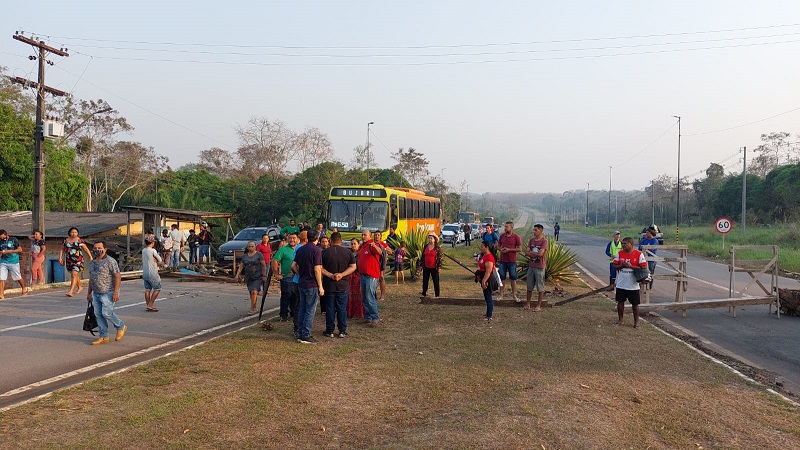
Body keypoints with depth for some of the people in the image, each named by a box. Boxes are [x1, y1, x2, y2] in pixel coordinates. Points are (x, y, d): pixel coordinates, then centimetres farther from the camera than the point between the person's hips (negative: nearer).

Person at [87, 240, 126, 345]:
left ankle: (121, 327, 11)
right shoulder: (92, 262, 14)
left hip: (108, 293, -8)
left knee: (107, 313, -13)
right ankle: (103, 337, 11)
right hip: (96, 294, 8)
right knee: (98, 314, 5)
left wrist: (115, 292, -21)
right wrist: (89, 293, 20)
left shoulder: (110, 261, -11)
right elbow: (91, 278, 22)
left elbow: (118, 277, -15)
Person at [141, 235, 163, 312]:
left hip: (145, 273, 8)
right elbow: (160, 260, -6)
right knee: (157, 289, 2)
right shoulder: (153, 251, -15)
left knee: (147, 290, 11)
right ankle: (150, 305, -2)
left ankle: (148, 306, 14)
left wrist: (155, 260, -4)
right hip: (152, 274, -8)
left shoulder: (143, 250, 9)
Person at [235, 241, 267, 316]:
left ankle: (252, 309, -12)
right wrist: (238, 274, -5)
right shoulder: (244, 256, 9)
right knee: (251, 293, 10)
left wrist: (264, 275, -8)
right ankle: (255, 309, 21)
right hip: (248, 277, 5)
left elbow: (264, 265, -5)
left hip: (257, 277, -5)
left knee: (254, 292, -16)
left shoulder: (258, 254, -5)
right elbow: (241, 266, 9)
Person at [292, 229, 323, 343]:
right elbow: (317, 269, -18)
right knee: (310, 311, -2)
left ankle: (300, 334, 21)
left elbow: (293, 265, 8)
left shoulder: (301, 249, 8)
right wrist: (320, 286, -13)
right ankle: (306, 336, 0)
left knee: (302, 309, 14)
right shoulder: (316, 250, -14)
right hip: (312, 285, -7)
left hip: (302, 283, 7)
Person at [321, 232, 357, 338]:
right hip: (343, 285, 1)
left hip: (329, 285, -1)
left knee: (330, 308, 7)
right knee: (342, 308, 7)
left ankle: (329, 331, 13)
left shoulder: (324, 252, -5)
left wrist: (330, 275, -11)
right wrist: (342, 275, -11)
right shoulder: (348, 252, -1)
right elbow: (353, 267, -4)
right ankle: (342, 331, 11)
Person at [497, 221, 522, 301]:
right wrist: (500, 249, -8)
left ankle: (514, 295, 14)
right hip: (502, 260, 3)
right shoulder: (502, 236, 5)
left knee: (513, 278, 5)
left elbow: (520, 249, -8)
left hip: (512, 261, -3)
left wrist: (509, 249, -17)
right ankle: (501, 295, 16)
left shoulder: (516, 237, -8)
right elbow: (498, 245, 16)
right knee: (502, 277, 8)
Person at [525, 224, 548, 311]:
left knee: (540, 288, 3)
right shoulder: (531, 240, 8)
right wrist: (535, 254, -12)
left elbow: (540, 254, -21)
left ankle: (538, 305, 11)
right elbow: (526, 253, 3)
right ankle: (528, 304, 21)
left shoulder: (544, 241, -11)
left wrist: (530, 252, -5)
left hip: (540, 267, -6)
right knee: (529, 287, 12)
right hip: (531, 266, 6)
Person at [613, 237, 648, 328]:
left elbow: (643, 267, -11)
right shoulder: (619, 253, 2)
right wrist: (622, 265, -17)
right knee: (620, 302, 8)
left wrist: (630, 266, -20)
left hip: (633, 285, -3)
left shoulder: (639, 254, -8)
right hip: (621, 284, 3)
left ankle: (636, 321, 19)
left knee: (635, 304, 6)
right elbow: (615, 266, 4)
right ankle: (620, 320, 22)